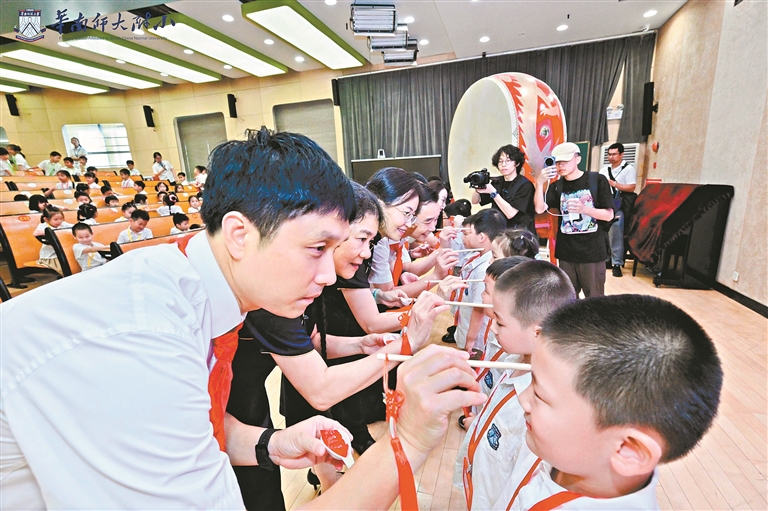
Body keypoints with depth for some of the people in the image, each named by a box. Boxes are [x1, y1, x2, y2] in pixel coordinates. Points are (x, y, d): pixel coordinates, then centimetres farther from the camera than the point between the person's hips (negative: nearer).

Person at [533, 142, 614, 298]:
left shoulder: (597, 180, -4)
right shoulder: (557, 186, 5)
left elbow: (609, 215, -5)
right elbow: (539, 209, -9)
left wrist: (584, 209, -22)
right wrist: (540, 183, -19)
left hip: (592, 252, -3)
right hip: (566, 252, 3)